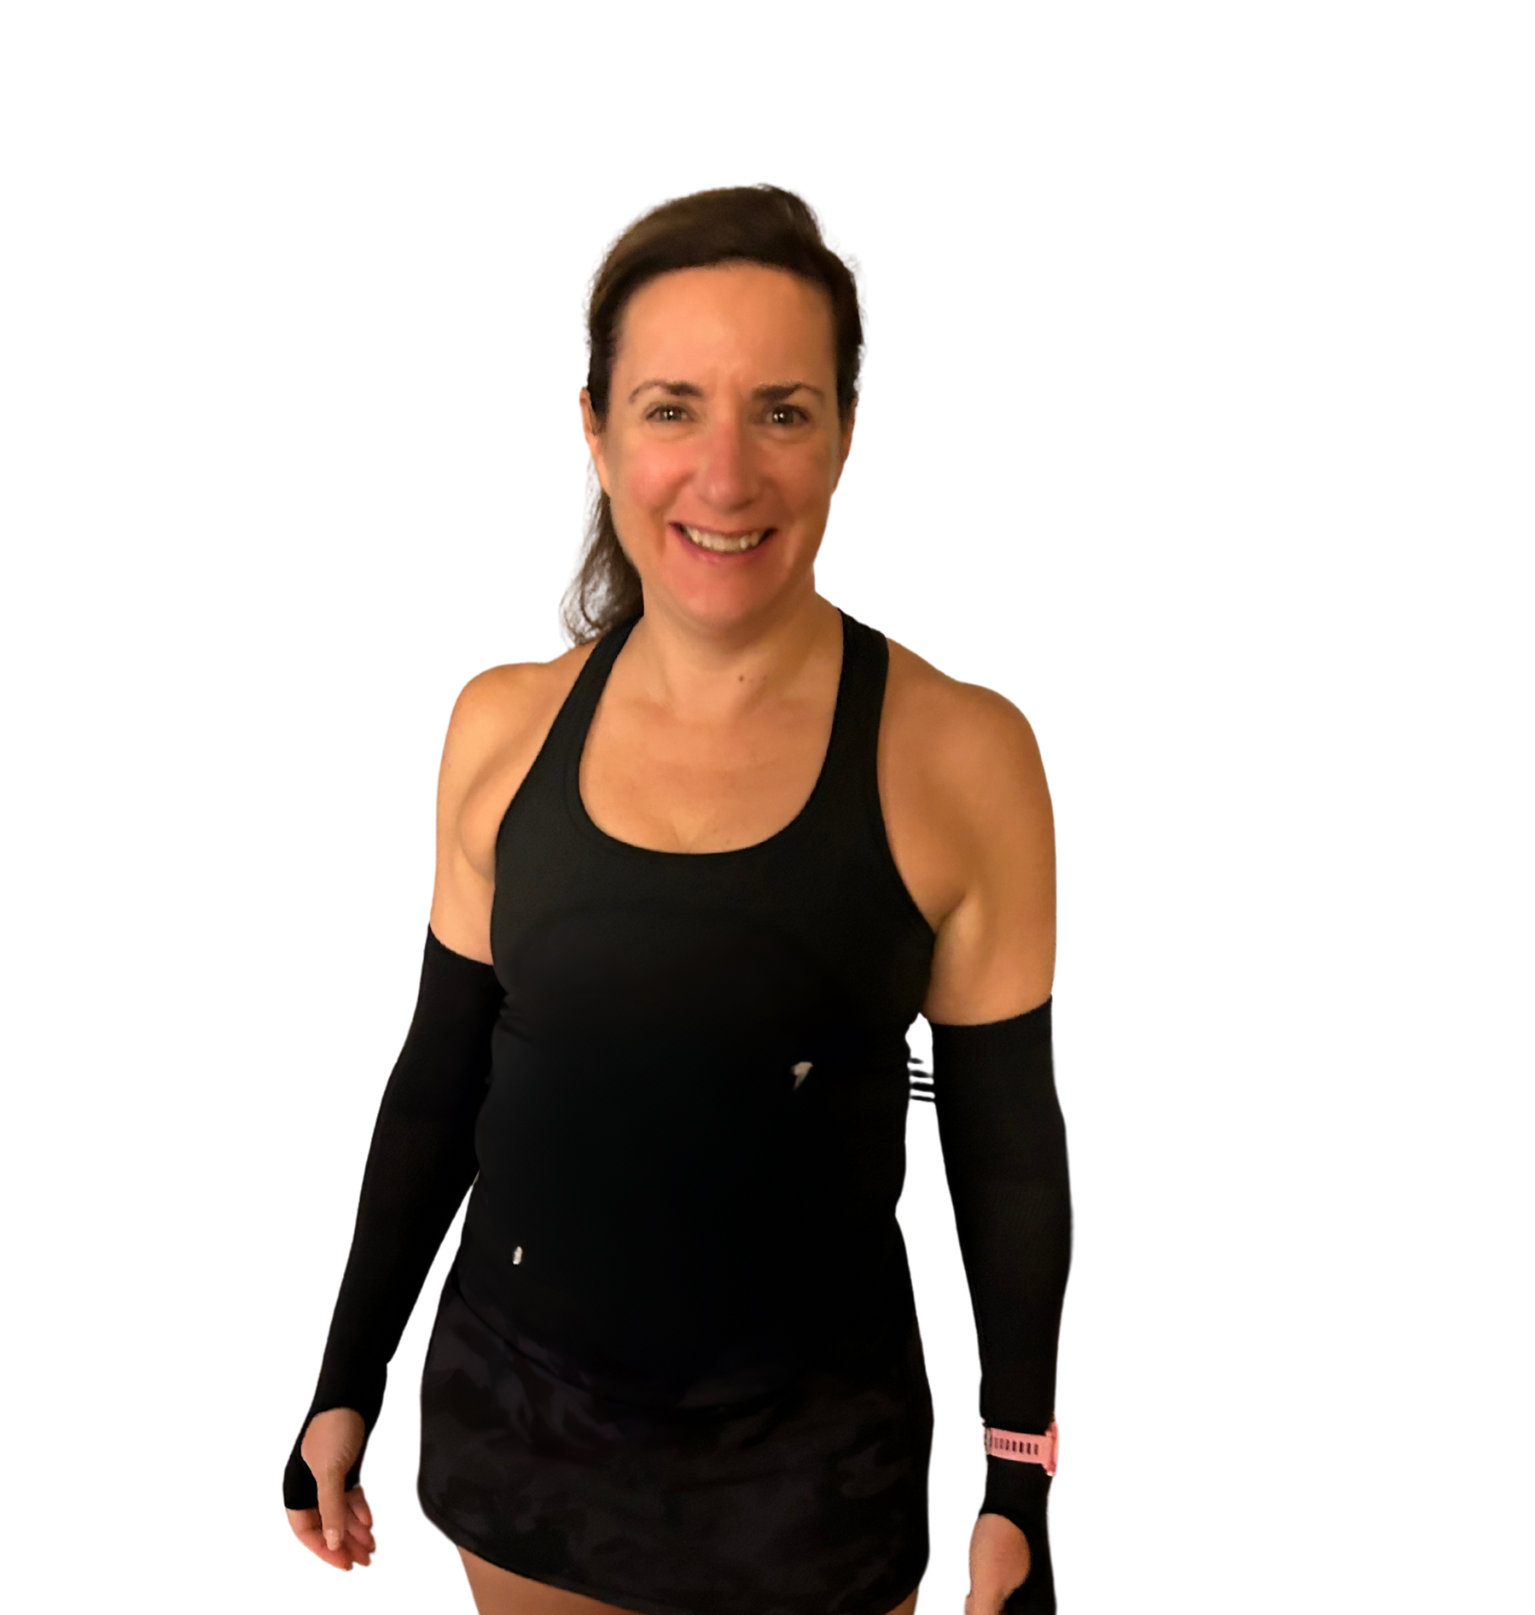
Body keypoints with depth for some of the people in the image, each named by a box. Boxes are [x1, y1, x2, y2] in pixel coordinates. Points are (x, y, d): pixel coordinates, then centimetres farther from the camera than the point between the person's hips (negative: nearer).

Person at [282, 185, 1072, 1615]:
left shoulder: (960, 755, -15)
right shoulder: (504, 725, -7)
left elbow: (1009, 1155, -7)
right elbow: (439, 1081, 3)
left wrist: (1020, 1494, -3)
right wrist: (348, 1379, 8)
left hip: (810, 1458, -2)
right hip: (511, 1410, 3)